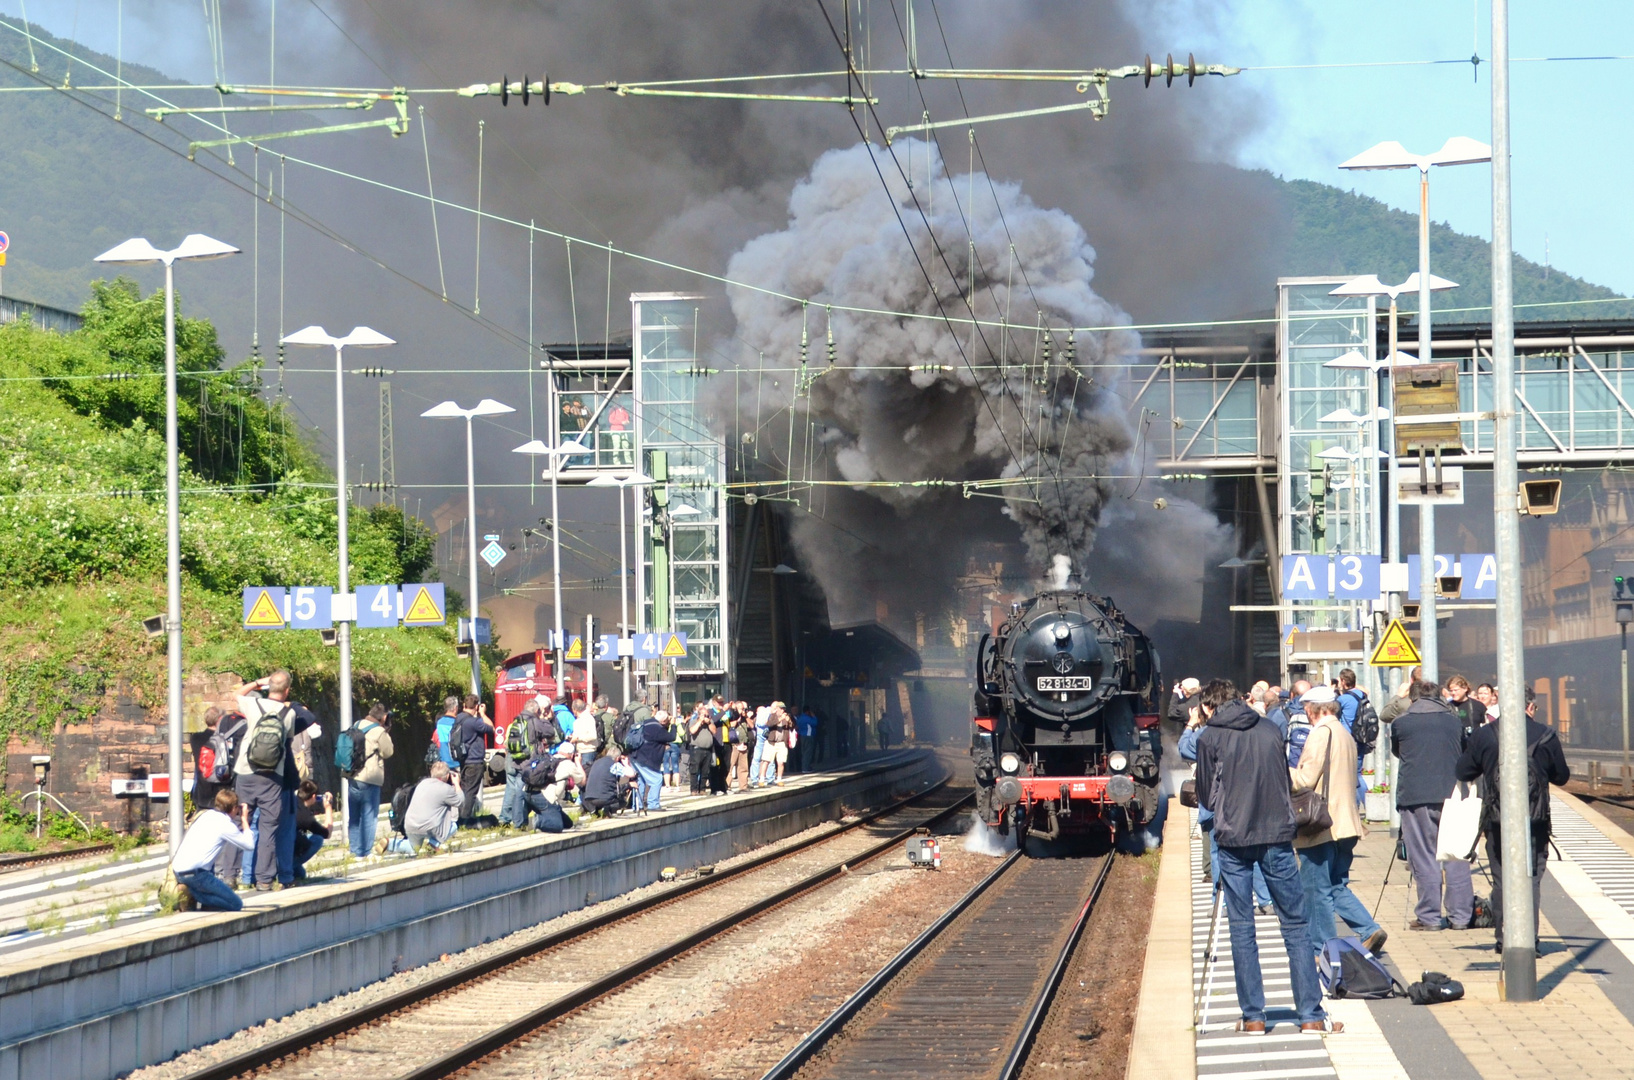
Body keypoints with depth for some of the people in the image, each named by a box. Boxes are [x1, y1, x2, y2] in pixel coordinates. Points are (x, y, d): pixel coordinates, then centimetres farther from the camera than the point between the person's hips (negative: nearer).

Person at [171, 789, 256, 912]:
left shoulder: (206, 814, 17)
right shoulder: (224, 824, -6)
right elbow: (250, 845, 3)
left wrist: (240, 821, 32)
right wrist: (244, 820, 15)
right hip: (194, 873, -8)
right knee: (235, 905, -3)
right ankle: (191, 895, -13)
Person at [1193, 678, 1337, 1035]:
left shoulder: (1210, 737, -1)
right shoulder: (1269, 728, 7)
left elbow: (1207, 797, 5)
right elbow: (1287, 781, 15)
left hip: (1234, 839, -2)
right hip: (1277, 835, 2)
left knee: (1241, 928, 6)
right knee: (1295, 924, 5)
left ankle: (1253, 1017, 6)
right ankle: (1311, 1015, 4)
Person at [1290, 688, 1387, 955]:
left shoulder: (1322, 732, -14)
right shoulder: (1346, 734, 14)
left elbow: (1306, 779, -18)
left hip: (1322, 824, -9)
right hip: (1345, 824, 9)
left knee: (1317, 891, 0)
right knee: (1337, 887, 15)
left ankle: (1322, 948, 4)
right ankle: (1370, 931, 4)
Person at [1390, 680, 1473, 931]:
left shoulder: (1401, 723, 1)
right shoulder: (1453, 720, 7)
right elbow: (1463, 755, 17)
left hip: (1415, 797, -2)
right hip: (1451, 795, 2)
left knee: (1424, 859, 1)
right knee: (1456, 858, 6)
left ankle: (1429, 917, 1)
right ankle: (1460, 915, 6)